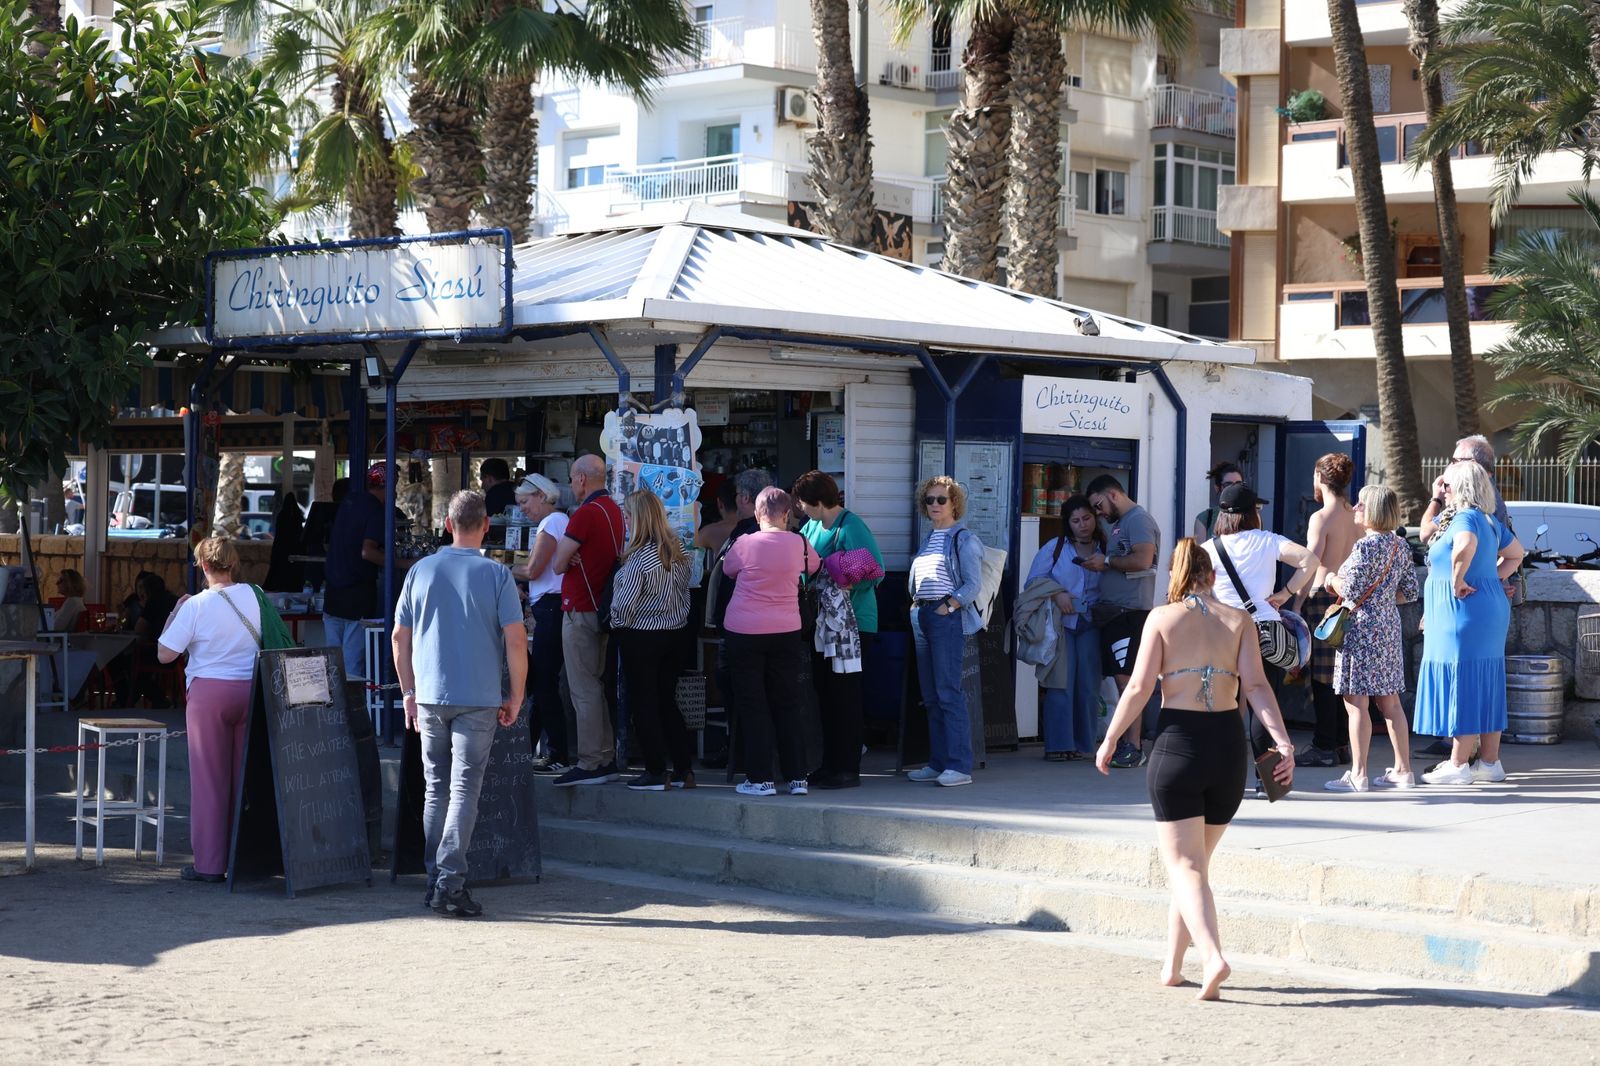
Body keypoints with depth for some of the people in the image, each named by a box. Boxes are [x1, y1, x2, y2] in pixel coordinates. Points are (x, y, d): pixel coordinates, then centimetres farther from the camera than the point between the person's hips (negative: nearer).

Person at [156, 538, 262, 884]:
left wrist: (175, 611, 4)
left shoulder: (196, 605, -9)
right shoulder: (253, 596, 2)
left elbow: (165, 654, -7)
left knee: (209, 778, 2)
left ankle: (210, 863, 4)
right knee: (244, 775, 10)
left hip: (209, 690, -4)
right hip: (250, 691, 4)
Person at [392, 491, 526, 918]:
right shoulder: (495, 574, -5)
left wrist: (409, 692, 17)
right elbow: (516, 641, -8)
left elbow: (399, 637, 8)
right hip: (478, 699, -3)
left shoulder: (421, 571, 5)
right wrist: (515, 697, 1)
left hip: (429, 698, 3)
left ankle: (434, 881, 16)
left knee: (436, 789, 13)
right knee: (464, 790, -2)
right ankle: (450, 883, -10)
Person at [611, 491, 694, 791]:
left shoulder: (639, 558, -20)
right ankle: (683, 769, 13)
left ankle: (656, 772, 4)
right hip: (672, 633, 7)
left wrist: (617, 623, 0)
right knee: (667, 702, 14)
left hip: (640, 636, -7)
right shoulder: (677, 551, 3)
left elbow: (625, 602, -18)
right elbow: (684, 594, 10)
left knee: (643, 703, 3)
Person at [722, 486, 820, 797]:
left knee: (752, 705, 4)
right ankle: (796, 777, 10)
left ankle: (760, 778, 2)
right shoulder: (798, 544, -3)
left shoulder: (745, 544, -9)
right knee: (785, 704, 11)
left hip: (744, 632, -2)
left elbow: (727, 569, 10)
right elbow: (815, 566, 17)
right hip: (786, 632, 2)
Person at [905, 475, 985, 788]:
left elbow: (972, 586, -10)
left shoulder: (964, 539, -4)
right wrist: (916, 605, 8)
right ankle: (938, 763, 13)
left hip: (949, 618, -8)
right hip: (922, 616, 8)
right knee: (931, 695, 9)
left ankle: (959, 766, -14)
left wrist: (947, 607, -16)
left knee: (949, 692, -13)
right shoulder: (929, 538, 19)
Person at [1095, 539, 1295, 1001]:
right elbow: (1256, 686, -6)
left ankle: (1213, 957, -24)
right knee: (1197, 860, 18)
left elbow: (1139, 689, -7)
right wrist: (1283, 742, -10)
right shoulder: (1238, 620, 5)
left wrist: (1109, 740, 3)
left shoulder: (1162, 618, -2)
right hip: (1228, 743, 3)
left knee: (1183, 864, -2)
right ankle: (1172, 966, 24)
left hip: (1177, 742, -3)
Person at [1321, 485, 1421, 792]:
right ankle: (1403, 770, 16)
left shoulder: (1365, 547, -16)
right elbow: (1410, 590, 12)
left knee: (1356, 702, -4)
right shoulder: (1400, 545, 9)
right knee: (1390, 701, 13)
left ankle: (1357, 774, -3)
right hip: (1389, 626, 9)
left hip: (1362, 629, -9)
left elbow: (1351, 591, -18)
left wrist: (1333, 580, 1)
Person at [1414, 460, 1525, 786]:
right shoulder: (1490, 521, 13)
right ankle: (1489, 762, 16)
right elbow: (1516, 554, 26)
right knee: (1485, 686, 12)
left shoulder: (1465, 518, -16)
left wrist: (1457, 581, -24)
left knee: (1462, 685, -5)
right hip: (1489, 606, 10)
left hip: (1462, 613, -10)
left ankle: (1458, 765, -2)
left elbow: (1464, 548, -38)